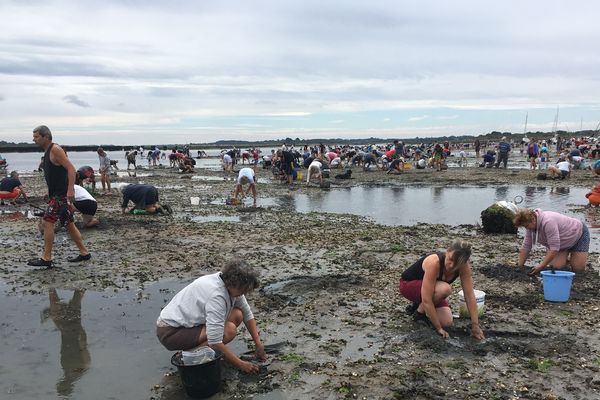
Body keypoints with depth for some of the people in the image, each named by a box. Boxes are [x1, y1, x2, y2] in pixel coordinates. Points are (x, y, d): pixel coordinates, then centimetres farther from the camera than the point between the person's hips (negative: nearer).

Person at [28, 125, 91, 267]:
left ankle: (46, 258, -4)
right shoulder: (48, 151, 16)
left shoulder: (55, 149, -13)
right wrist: (51, 192, 24)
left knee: (48, 222, -10)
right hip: (57, 194, 10)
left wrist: (70, 190, -30)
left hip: (62, 194, -10)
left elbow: (71, 168, -22)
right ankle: (84, 253, 19)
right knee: (69, 224, 13)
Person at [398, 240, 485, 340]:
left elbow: (469, 295, -17)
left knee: (447, 322, -12)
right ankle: (420, 311, -9)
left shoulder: (464, 266, -22)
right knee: (445, 289, -34)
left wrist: (475, 325, -19)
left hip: (430, 289, 6)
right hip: (408, 284, -6)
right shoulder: (434, 263, -39)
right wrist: (438, 328, -30)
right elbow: (426, 300, -37)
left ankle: (419, 305, 12)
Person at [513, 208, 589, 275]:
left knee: (578, 269, -17)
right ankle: (566, 260, 16)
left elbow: (554, 248, -40)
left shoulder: (548, 222, -39)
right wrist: (520, 266, -13)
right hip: (563, 243, 6)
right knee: (557, 266, -15)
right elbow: (526, 246, -9)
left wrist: (541, 266, -39)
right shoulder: (530, 226, -14)